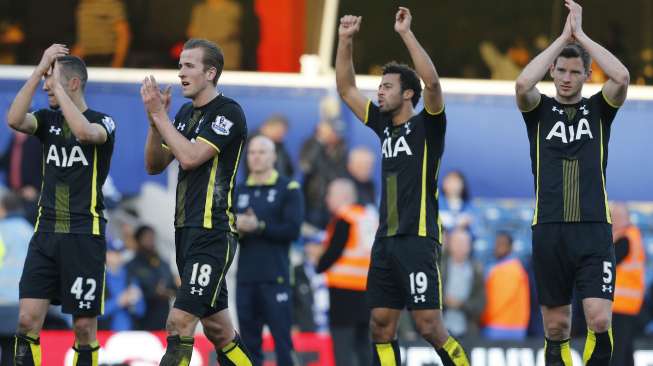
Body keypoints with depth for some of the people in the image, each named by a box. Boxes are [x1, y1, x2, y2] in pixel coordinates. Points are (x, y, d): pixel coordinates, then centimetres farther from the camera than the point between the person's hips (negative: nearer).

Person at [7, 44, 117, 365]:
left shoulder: (102, 122, -4)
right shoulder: (49, 120, 9)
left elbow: (84, 132, -28)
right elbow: (14, 120, -11)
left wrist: (57, 84, -19)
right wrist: (39, 69, -13)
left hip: (85, 234, -4)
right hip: (46, 232, 4)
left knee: (84, 325, 1)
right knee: (28, 318, -6)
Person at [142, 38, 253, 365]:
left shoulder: (228, 112, -10)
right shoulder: (185, 113, 15)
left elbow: (190, 157, -20)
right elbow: (154, 165, 14)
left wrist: (159, 114, -13)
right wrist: (154, 120, -1)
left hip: (212, 233, -9)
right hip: (186, 229, 9)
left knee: (179, 322, -15)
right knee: (217, 328, 13)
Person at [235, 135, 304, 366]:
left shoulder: (288, 189, 2)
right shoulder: (239, 191, 16)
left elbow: (292, 230, -9)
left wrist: (259, 226, -13)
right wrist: (236, 227, -10)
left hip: (276, 277, -5)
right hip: (245, 276, 5)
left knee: (282, 340, -8)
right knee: (249, 342, 5)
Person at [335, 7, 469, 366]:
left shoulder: (426, 126, -4)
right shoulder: (384, 125, 15)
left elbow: (432, 82, -21)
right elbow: (346, 89, 19)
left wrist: (405, 33, -21)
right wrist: (345, 40, 9)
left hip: (417, 239, -7)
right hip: (386, 239, 7)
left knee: (429, 326, -11)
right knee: (381, 326, 4)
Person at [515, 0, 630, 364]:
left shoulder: (599, 109, 8)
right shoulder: (540, 111, 8)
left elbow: (621, 78, -13)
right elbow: (523, 84, -15)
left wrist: (581, 34, -9)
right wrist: (563, 37, -12)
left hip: (594, 229, -1)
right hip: (549, 230, 1)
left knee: (600, 320, -15)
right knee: (556, 326, 5)